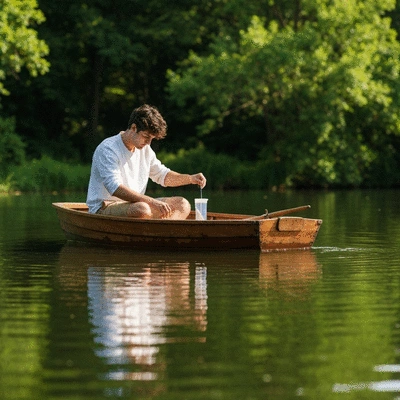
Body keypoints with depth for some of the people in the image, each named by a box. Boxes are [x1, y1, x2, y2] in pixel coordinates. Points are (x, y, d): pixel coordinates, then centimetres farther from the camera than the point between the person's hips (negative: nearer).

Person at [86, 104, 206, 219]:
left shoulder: (145, 150, 12)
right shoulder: (107, 149, -16)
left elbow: (162, 175, 24)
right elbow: (115, 188, -27)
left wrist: (190, 179, 5)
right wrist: (152, 202, -32)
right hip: (104, 209, -9)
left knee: (182, 204, -4)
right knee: (142, 210, -39)